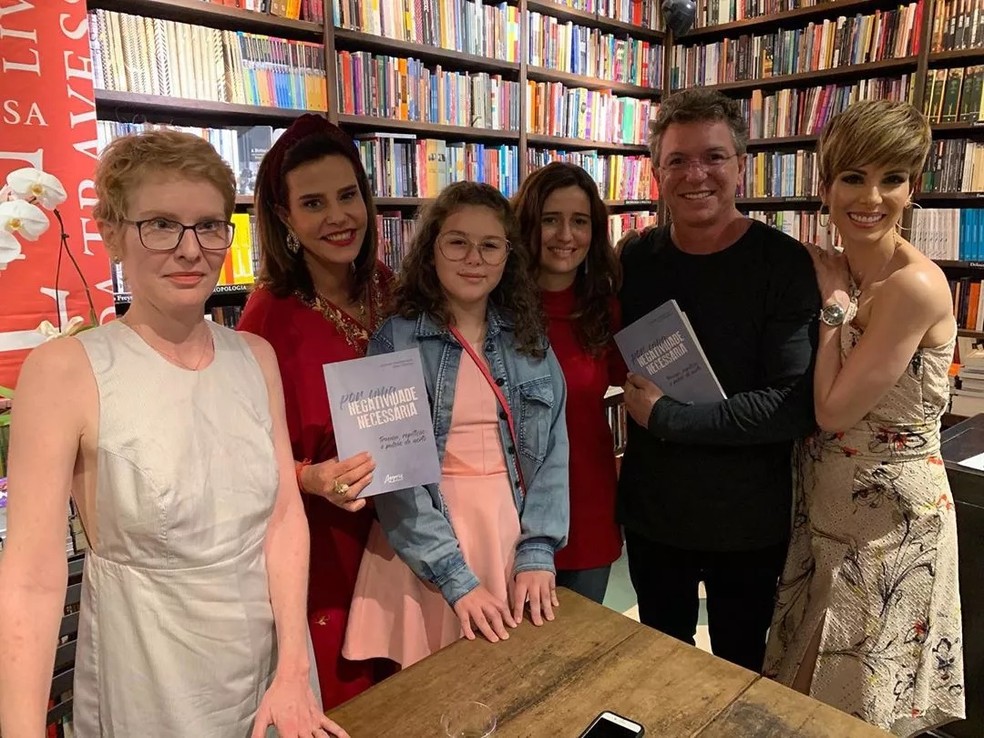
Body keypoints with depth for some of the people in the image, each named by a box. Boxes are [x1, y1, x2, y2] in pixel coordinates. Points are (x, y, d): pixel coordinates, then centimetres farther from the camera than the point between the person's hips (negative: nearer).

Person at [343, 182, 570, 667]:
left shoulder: (531, 340, 4)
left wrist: (537, 553, -7)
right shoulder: (394, 341, -7)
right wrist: (457, 578, -16)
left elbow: (552, 451, 3)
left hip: (518, 541, 4)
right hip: (426, 550, -3)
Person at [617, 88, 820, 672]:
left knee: (740, 668, 21)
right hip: (651, 509, 4)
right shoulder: (634, 261, -3)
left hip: (748, 520, -3)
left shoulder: (785, 264, -15)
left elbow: (797, 405, -22)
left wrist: (666, 417, -22)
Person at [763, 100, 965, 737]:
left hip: (890, 520, -7)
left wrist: (835, 303, -17)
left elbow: (833, 409, -22)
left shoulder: (916, 286, -23)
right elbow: (810, 402, 2)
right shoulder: (831, 275, 0)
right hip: (823, 508, 7)